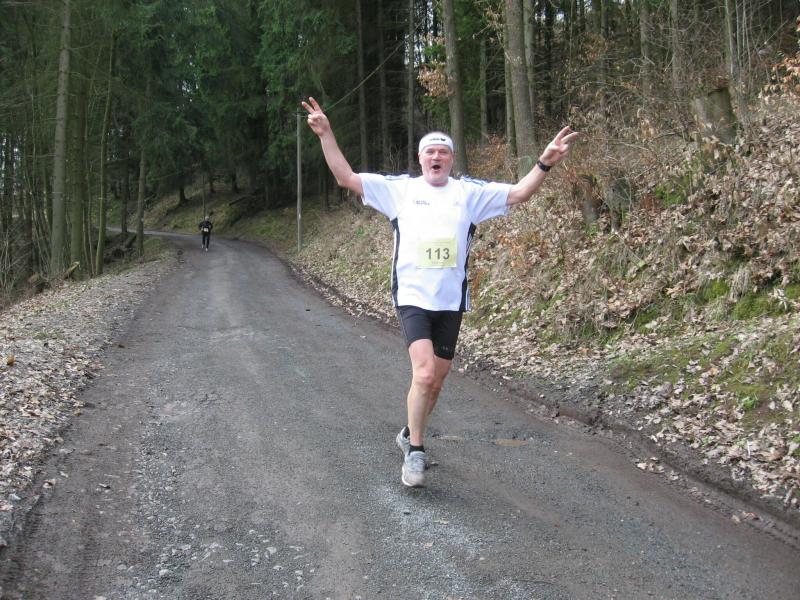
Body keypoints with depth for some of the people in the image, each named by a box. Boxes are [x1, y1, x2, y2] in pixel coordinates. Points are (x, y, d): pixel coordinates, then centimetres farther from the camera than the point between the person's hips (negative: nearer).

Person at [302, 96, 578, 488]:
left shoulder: (471, 192, 7)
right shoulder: (399, 188, 4)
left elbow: (519, 193, 5)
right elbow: (346, 178, 2)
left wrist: (545, 163, -9)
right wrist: (326, 135, -6)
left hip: (451, 301, 3)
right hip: (412, 297, -3)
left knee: (436, 379, 11)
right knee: (424, 373, -20)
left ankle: (410, 434, 36)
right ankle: (415, 452, -6)